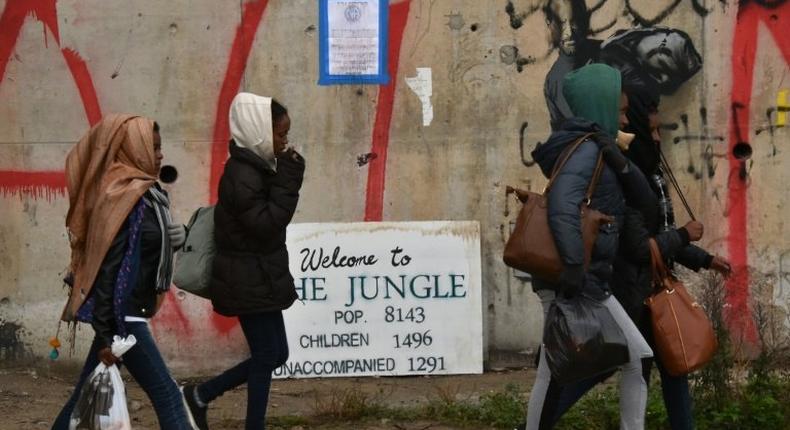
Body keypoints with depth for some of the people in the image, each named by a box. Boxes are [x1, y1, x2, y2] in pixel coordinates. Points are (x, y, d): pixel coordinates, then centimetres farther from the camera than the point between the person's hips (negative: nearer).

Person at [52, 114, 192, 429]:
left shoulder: (140, 192, 11)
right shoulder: (123, 197, -17)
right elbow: (108, 266, -20)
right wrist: (106, 334, -21)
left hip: (122, 313, 9)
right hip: (120, 315, -9)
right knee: (167, 395, -7)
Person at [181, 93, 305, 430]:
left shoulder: (257, 168, 10)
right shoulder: (242, 175, -21)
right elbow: (266, 223, -26)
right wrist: (288, 183, -24)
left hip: (259, 279, 10)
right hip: (249, 282, -10)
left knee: (274, 354, 14)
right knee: (267, 356, -1)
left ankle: (200, 396, 23)